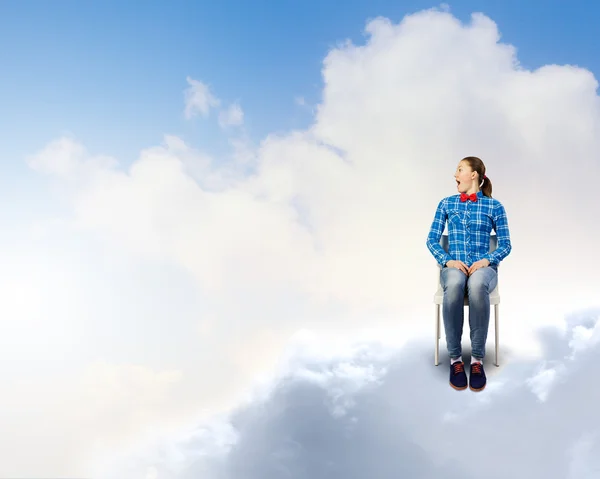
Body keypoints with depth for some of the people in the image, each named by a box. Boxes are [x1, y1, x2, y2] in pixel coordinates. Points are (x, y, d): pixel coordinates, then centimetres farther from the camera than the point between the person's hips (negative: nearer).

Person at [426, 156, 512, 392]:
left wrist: (487, 260, -14)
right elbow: (432, 240, 9)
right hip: (454, 266, 1)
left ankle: (477, 360, -34)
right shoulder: (446, 204, 12)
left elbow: (505, 245, 6)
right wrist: (447, 260, -10)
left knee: (477, 285, -41)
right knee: (454, 284, -40)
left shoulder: (494, 206, 7)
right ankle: (455, 359, -32)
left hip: (483, 267, -1)